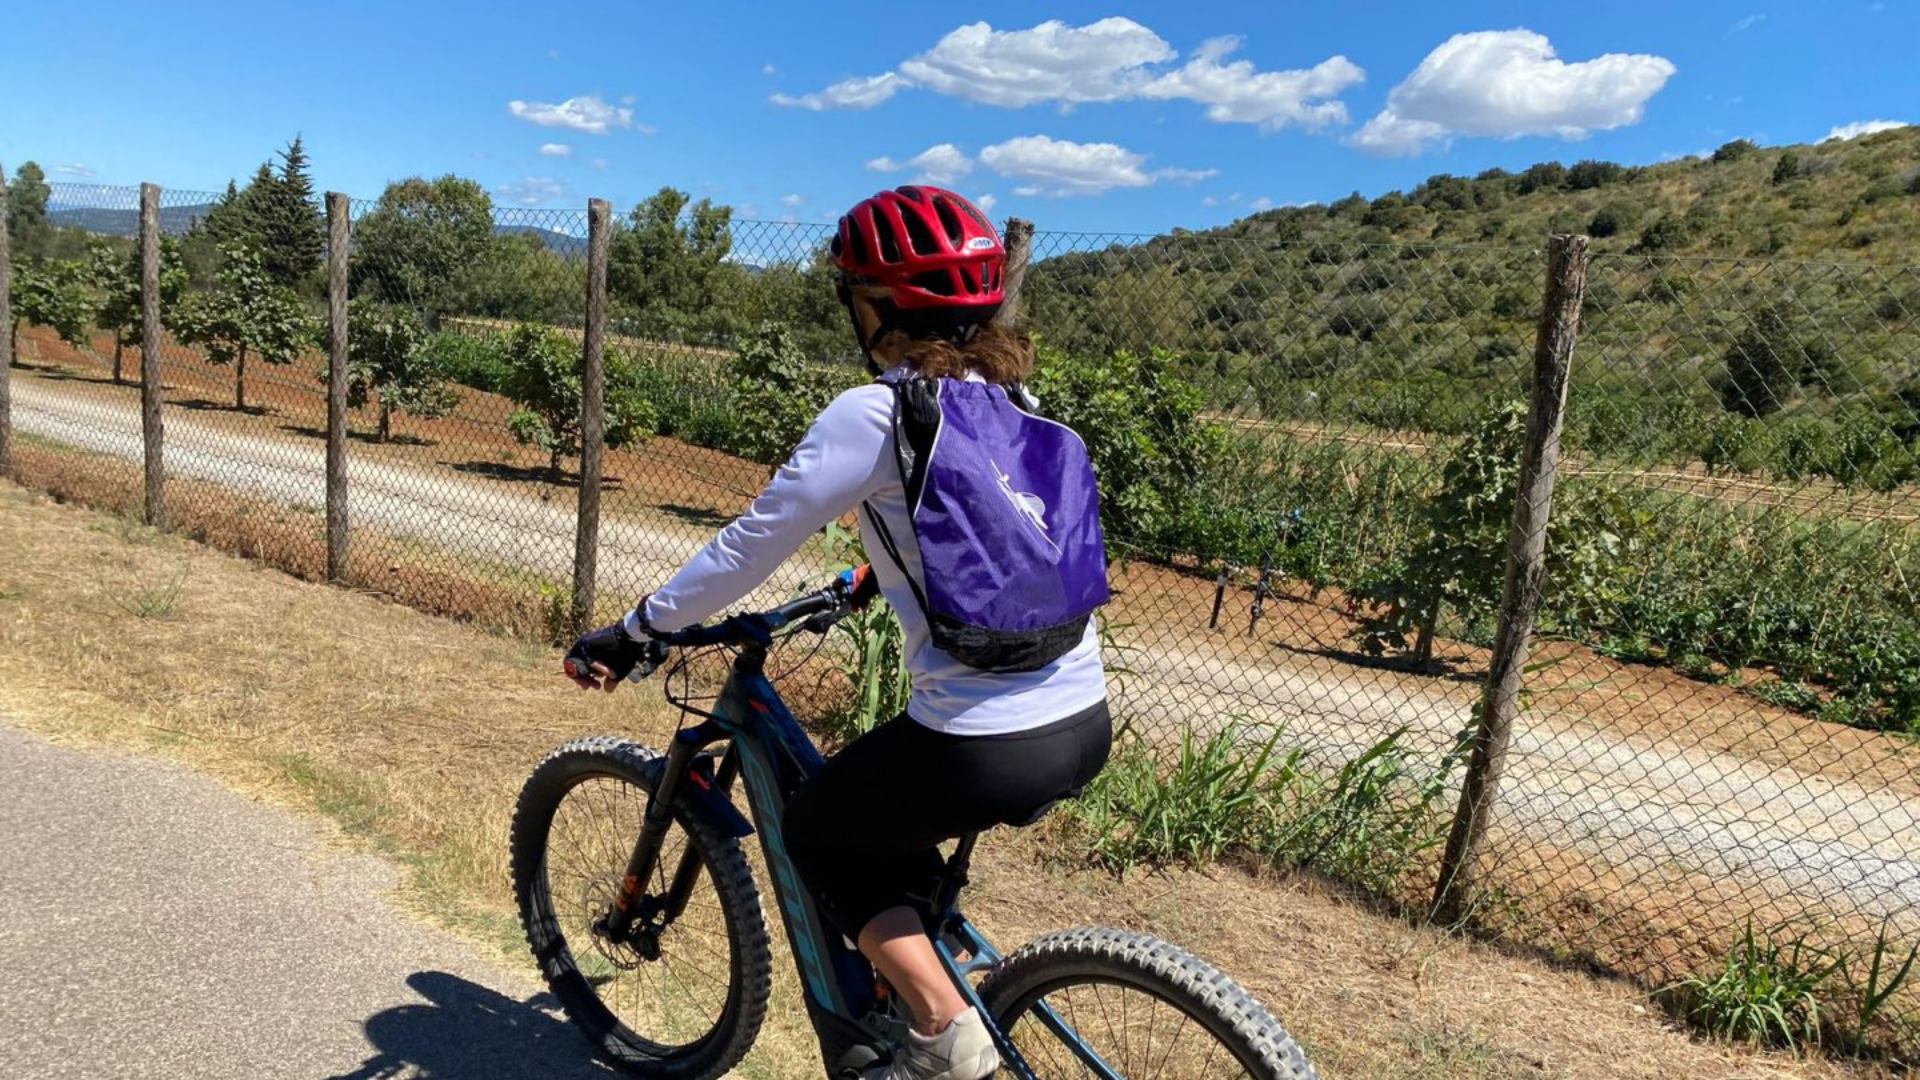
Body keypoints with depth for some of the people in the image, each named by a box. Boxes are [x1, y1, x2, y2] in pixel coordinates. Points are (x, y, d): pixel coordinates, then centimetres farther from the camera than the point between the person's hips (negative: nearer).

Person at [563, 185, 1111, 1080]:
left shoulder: (871, 414, -12)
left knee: (817, 830, 20)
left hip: (986, 750, -7)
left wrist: (631, 634, 4)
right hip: (1087, 724, 8)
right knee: (879, 817, 31)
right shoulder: (1012, 395, 9)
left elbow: (751, 544, -8)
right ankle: (914, 986, 39)